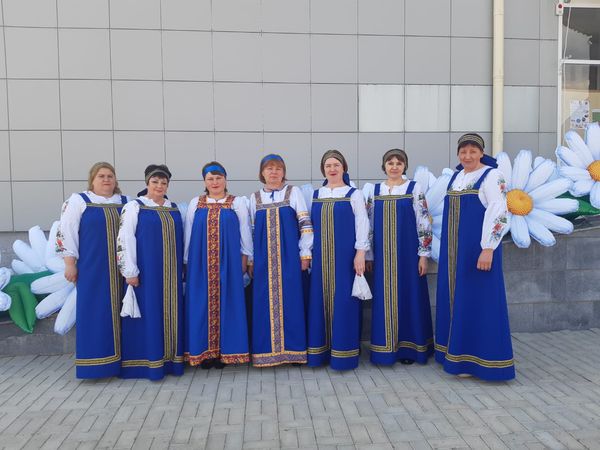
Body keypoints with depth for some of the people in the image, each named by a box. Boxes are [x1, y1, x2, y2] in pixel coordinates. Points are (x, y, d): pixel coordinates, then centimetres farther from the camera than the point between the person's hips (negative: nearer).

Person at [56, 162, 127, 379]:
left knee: (118, 311, 8)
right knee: (95, 314, 0)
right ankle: (96, 362, 9)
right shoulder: (79, 200, 1)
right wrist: (70, 263, -9)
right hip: (92, 269, -3)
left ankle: (119, 360, 18)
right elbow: (66, 232, -3)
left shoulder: (125, 202, 10)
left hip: (120, 270, 4)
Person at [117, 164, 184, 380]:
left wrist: (182, 267, 10)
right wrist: (130, 271, -14)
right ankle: (148, 362, 8)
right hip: (145, 271, -5)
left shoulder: (174, 208, 12)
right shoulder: (134, 207, -3)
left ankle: (170, 359, 18)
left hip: (170, 272, 5)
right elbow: (125, 239, -9)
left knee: (170, 314, 8)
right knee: (147, 315, -1)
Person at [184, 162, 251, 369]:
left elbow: (244, 232, 5)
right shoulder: (195, 204, 9)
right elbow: (188, 234, 11)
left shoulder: (238, 203, 5)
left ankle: (224, 350, 11)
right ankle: (205, 351, 13)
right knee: (203, 303, 3)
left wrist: (244, 258, 1)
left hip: (228, 262, -1)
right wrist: (187, 261, 9)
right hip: (200, 263, 2)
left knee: (226, 303, 2)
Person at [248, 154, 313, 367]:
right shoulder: (255, 198, 12)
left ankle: (291, 348, 11)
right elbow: (250, 230, 13)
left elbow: (305, 223, 1)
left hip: (289, 257, -2)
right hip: (264, 258, 2)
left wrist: (305, 253, -6)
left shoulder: (294, 192, 5)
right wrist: (250, 259, 7)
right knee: (266, 302, 3)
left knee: (290, 299, 0)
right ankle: (267, 350, 13)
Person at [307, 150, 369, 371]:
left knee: (343, 302, -2)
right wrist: (308, 252, 7)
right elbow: (310, 225, 13)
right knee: (321, 300, 6)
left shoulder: (354, 194, 1)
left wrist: (360, 253, -11)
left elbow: (362, 224, -3)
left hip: (345, 256, -3)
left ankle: (343, 352, 9)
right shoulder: (315, 195, 11)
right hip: (321, 256, 4)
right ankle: (321, 350, 16)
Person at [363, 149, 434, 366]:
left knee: (409, 297, 3)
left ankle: (408, 347, 16)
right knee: (385, 300, 6)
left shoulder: (415, 188, 1)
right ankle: (387, 347, 18)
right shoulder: (373, 190, 8)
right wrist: (368, 255, 7)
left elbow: (424, 222, -3)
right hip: (383, 254, 2)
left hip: (408, 252, -2)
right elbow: (368, 223, 9)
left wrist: (423, 254, -8)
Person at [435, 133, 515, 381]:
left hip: (477, 249, -7)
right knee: (454, 299, 11)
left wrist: (488, 248, -23)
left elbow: (499, 214, -16)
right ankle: (456, 351, 23)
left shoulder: (492, 176, -8)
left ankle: (474, 359, 8)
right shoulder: (456, 176, 13)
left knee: (475, 301, -2)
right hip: (454, 250, 7)